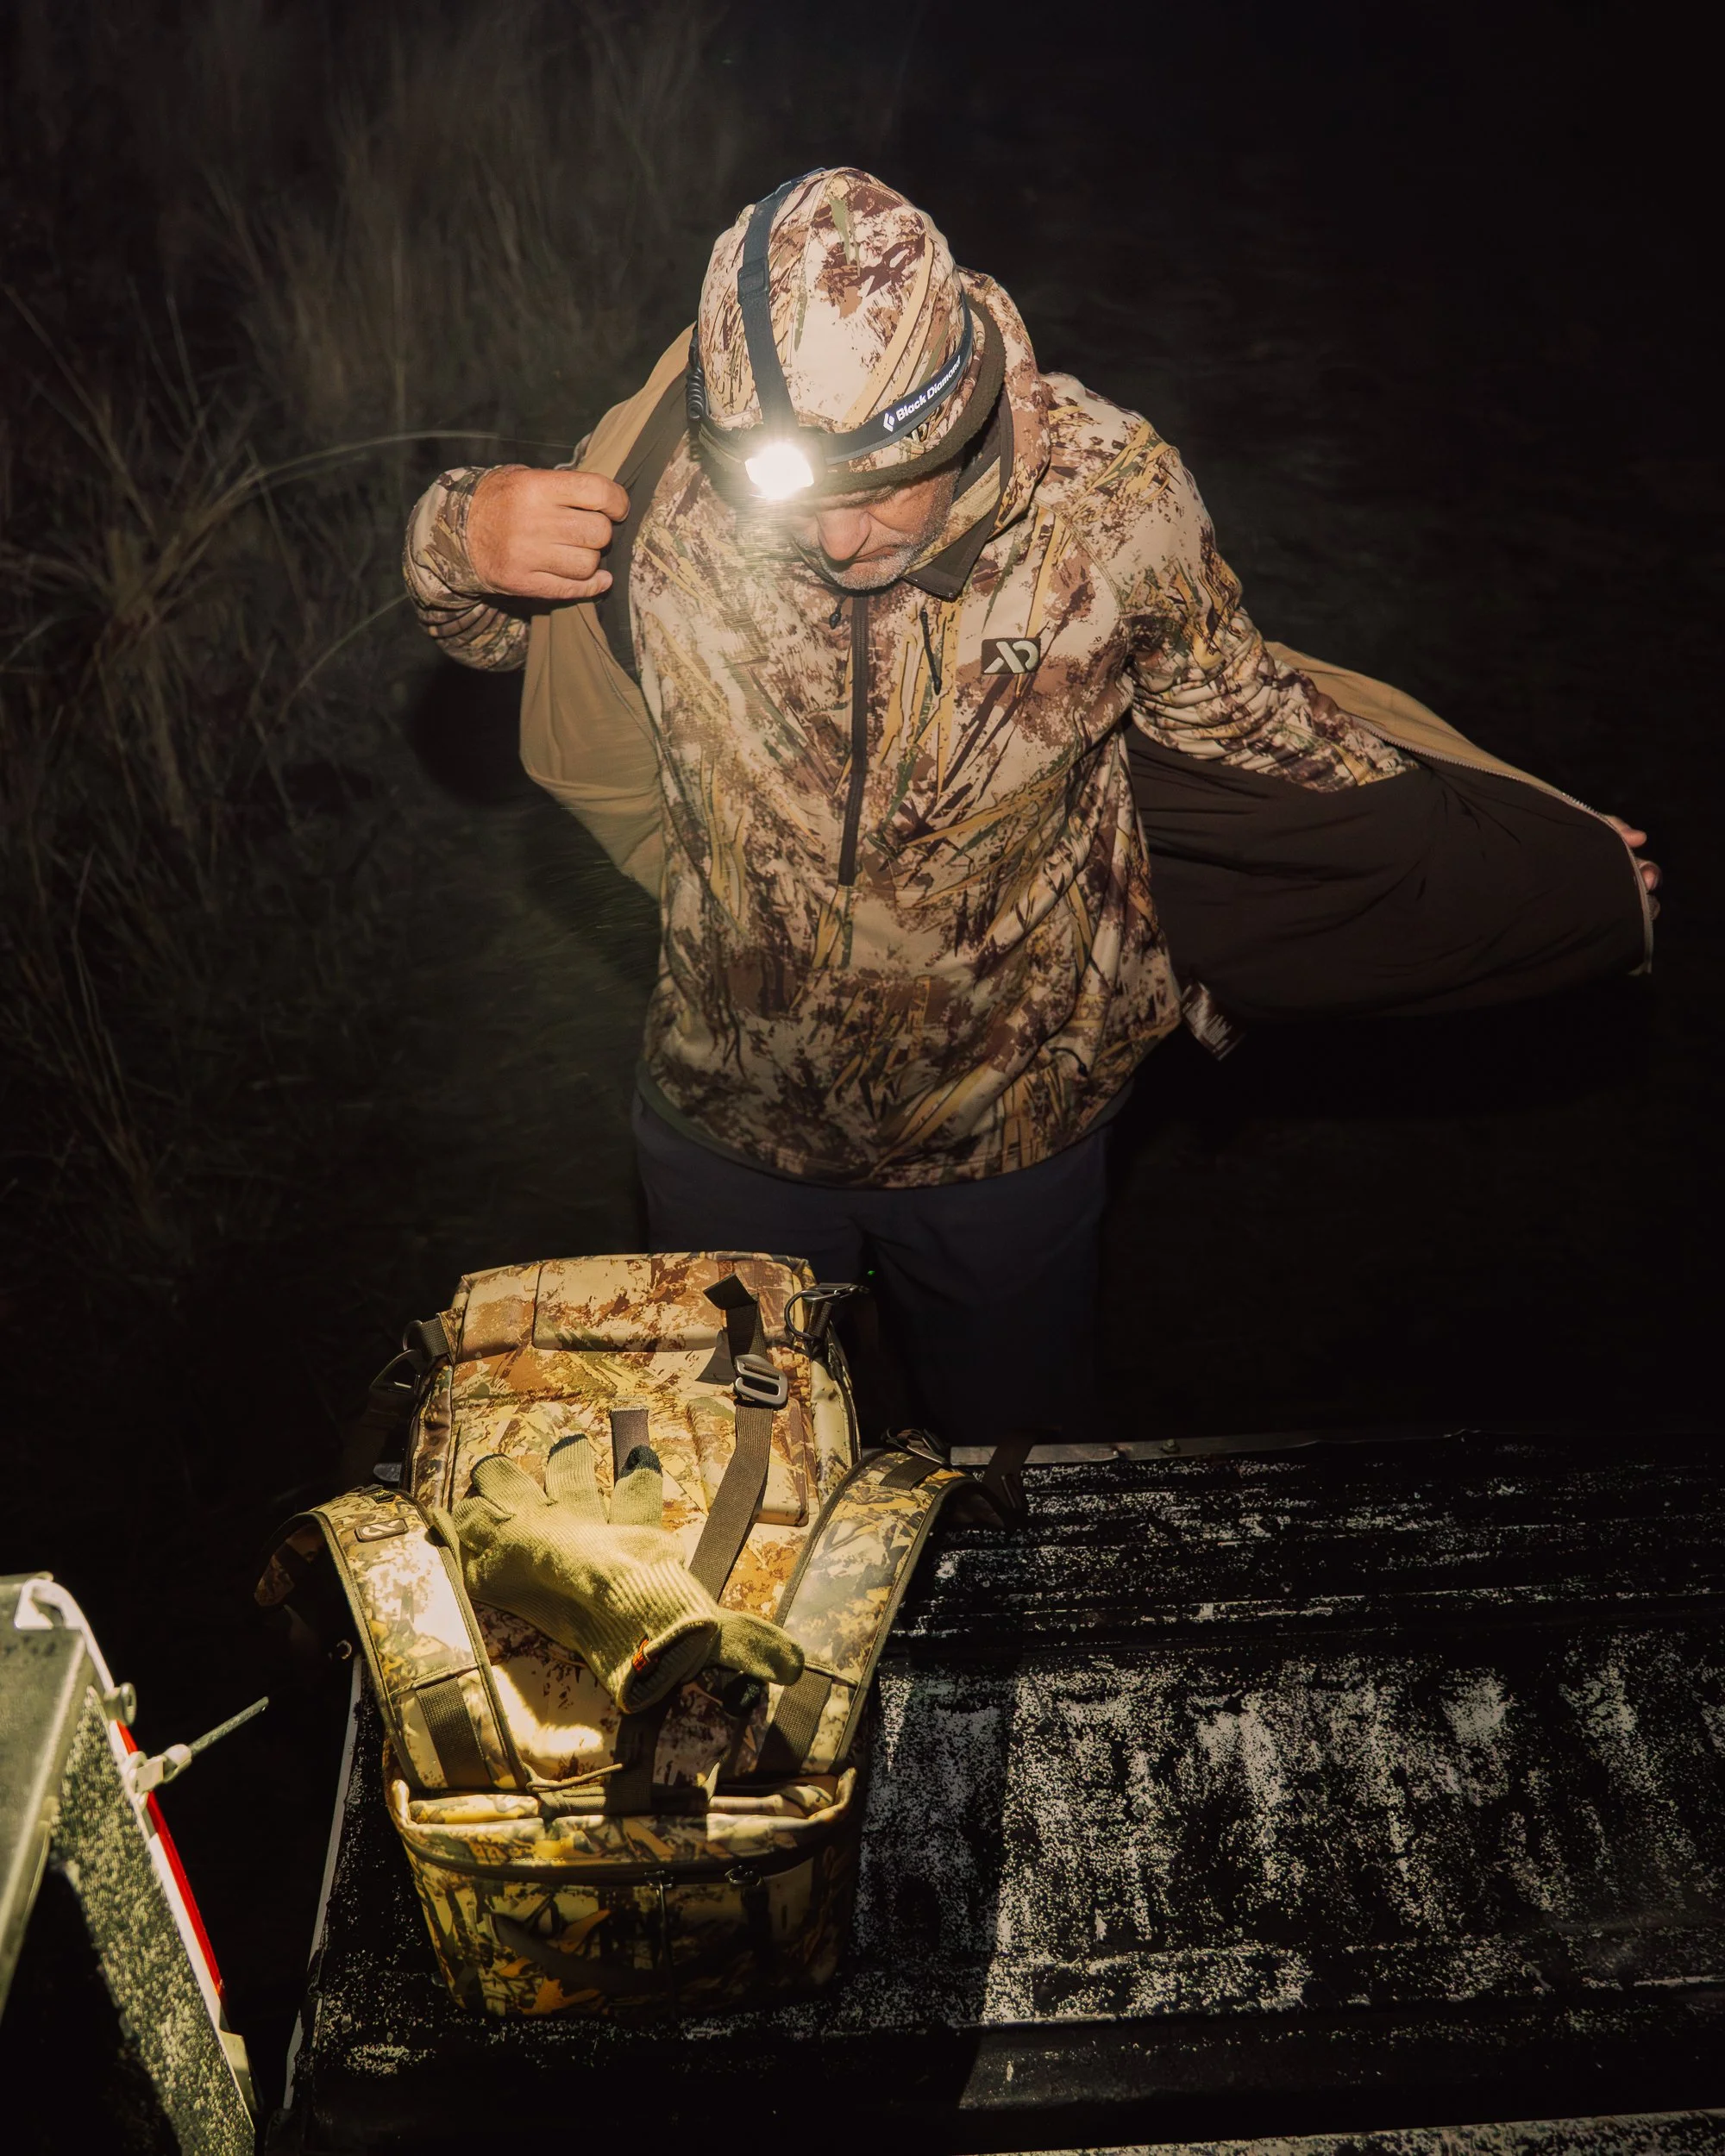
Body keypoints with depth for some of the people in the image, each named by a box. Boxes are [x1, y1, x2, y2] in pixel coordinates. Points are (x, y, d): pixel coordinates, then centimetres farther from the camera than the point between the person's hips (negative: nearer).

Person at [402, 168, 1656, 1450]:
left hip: (1012, 1137, 0)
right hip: (729, 1122, 1)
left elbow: (1229, 712, -5)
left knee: (1021, 1452, 26)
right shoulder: (661, 488, -22)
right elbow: (493, 631, -1)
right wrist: (468, 539, -27)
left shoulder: (1111, 495, -23)